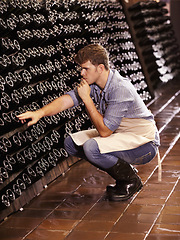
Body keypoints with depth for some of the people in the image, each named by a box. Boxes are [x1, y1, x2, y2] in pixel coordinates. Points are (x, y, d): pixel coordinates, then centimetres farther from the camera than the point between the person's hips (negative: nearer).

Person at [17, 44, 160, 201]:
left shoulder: (120, 89, -28)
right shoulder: (93, 83, -3)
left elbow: (104, 131, -28)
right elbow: (66, 99, -9)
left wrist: (87, 99, -25)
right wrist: (39, 113, -25)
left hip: (144, 142, -9)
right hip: (119, 134, 9)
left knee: (92, 148, -31)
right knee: (71, 143, 1)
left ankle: (131, 180, -5)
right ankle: (123, 170, 9)